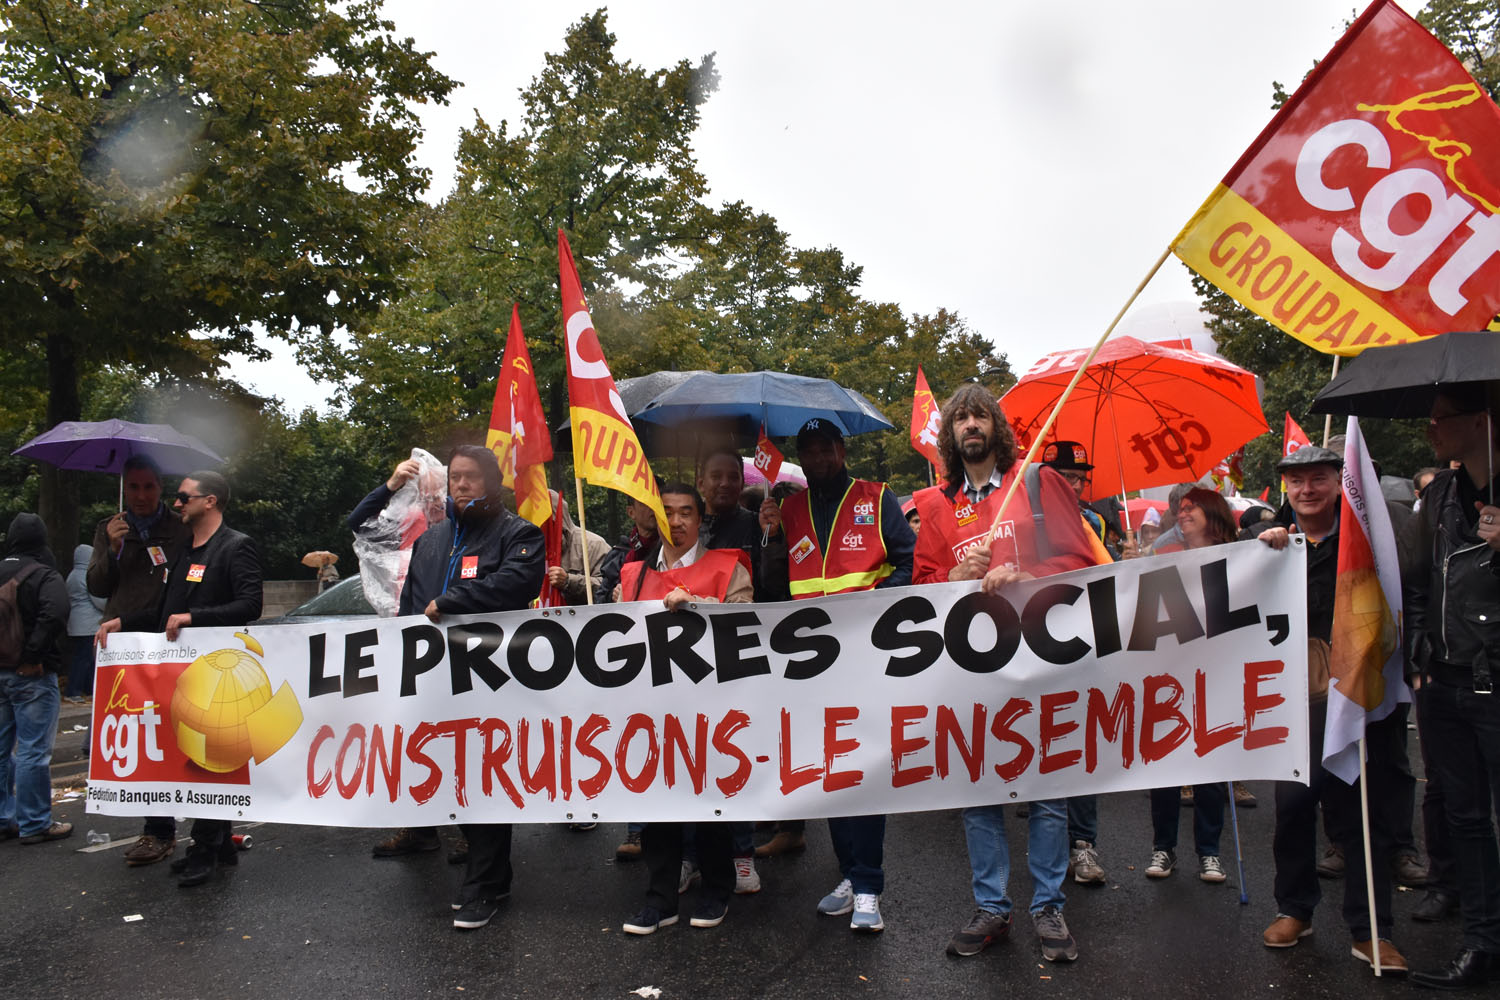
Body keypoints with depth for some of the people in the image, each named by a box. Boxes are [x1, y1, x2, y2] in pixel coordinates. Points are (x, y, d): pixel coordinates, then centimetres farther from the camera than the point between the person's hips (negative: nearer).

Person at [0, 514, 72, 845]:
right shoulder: (46, 576, -11)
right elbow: (53, 615, -27)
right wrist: (32, 655, -17)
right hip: (32, 675, -7)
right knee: (33, 751, -2)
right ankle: (34, 824, 3)